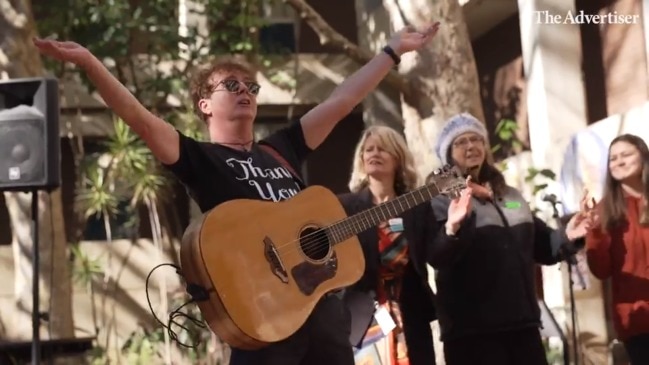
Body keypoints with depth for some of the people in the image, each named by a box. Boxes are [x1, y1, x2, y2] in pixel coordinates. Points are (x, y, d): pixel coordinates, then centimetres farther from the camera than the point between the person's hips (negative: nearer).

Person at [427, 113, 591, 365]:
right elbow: (436, 258, -19)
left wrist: (566, 237, 6)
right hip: (472, 328, -6)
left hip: (522, 321, 7)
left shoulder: (511, 196, 18)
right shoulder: (441, 199, -4)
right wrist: (452, 228, -38)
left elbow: (541, 247, 25)